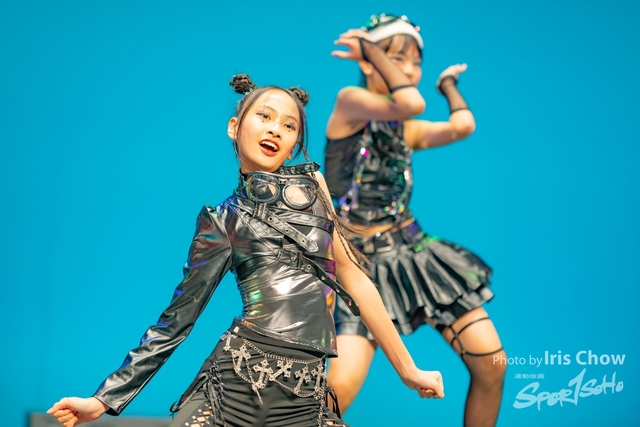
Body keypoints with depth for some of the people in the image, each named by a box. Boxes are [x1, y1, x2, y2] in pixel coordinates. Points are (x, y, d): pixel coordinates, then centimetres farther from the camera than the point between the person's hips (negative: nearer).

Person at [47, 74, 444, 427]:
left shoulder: (311, 183, 13)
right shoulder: (222, 220, 9)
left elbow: (354, 280, 14)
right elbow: (176, 318, 11)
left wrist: (408, 369, 13)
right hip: (237, 381, -1)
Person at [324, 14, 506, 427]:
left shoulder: (408, 130, 11)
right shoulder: (349, 102, -6)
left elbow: (462, 126, -9)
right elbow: (412, 104, -25)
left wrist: (448, 82, 10)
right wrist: (370, 49, -13)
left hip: (417, 253, 6)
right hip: (363, 265, -6)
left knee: (492, 364, -3)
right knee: (340, 388, -24)